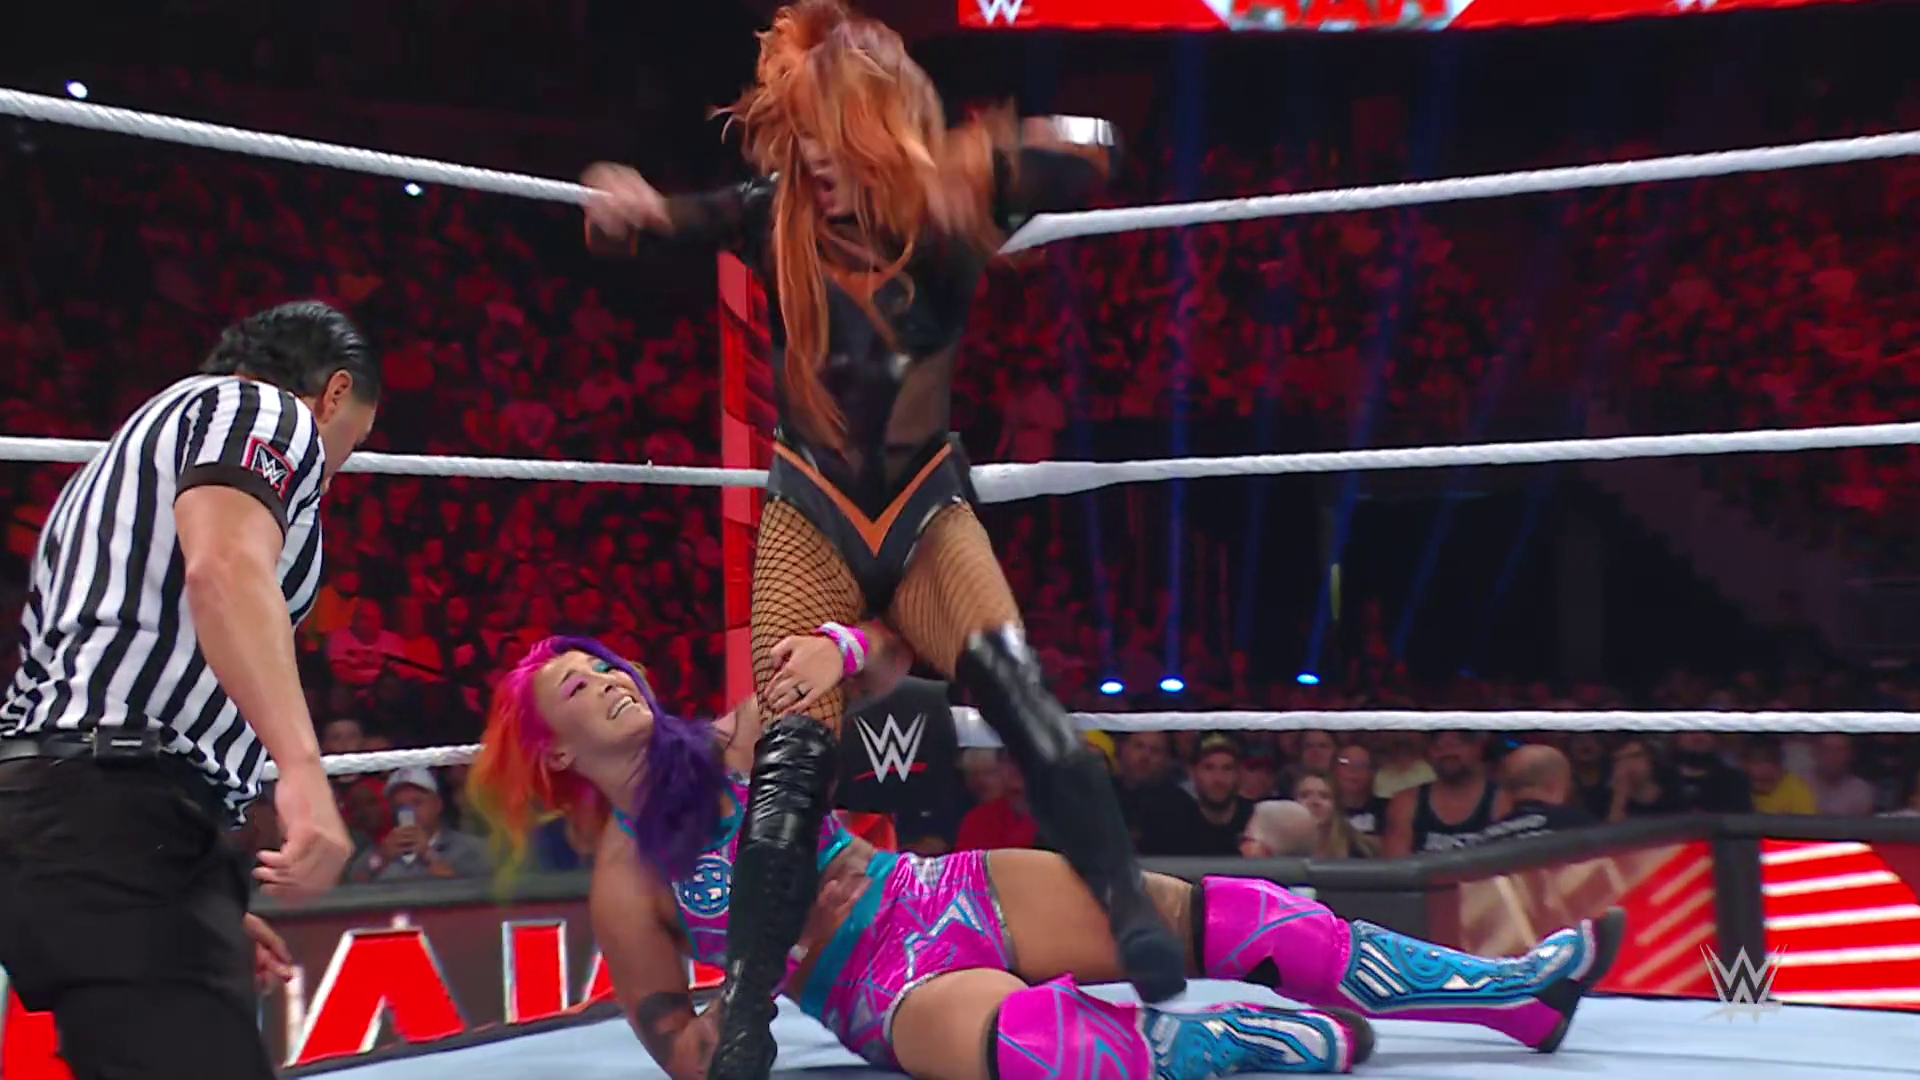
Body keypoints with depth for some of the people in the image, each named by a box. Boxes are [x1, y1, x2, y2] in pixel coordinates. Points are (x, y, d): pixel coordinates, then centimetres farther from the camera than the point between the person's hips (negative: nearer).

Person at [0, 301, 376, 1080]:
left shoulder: (146, 442, 32)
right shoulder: (264, 409, 4)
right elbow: (225, 569, -19)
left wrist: (206, 899, 31)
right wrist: (303, 770, -31)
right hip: (117, 819, -10)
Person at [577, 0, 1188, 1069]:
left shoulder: (949, 207, -9)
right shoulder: (776, 215, -8)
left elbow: (1091, 158, -10)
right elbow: (646, 221, -8)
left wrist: (997, 157, -30)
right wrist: (626, 206, -32)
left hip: (926, 501, 0)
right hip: (813, 511, 0)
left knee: (1015, 684, -25)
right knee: (793, 752, -12)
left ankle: (1132, 907, -22)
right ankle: (745, 1015, -8)